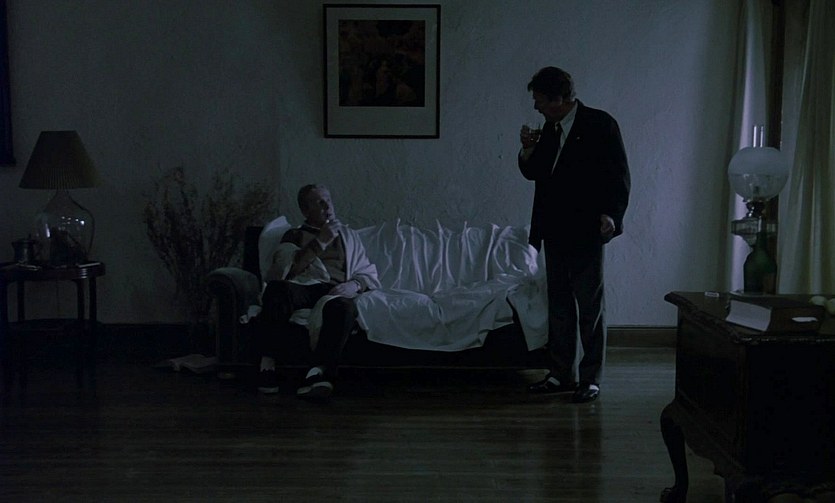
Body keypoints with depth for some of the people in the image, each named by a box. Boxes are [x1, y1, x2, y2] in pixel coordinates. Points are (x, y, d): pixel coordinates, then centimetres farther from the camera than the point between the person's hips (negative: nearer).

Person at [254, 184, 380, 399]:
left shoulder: (349, 236, 32)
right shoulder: (294, 236, 25)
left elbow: (370, 275, 23)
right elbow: (286, 270, 3)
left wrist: (355, 284, -1)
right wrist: (320, 242, -2)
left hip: (336, 290, 1)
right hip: (302, 286, -1)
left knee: (344, 306, -40)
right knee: (277, 289, -39)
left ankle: (317, 373, -56)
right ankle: (267, 364, -34)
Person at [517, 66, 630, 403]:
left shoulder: (600, 124, -8)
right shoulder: (549, 129, 12)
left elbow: (619, 175, -9)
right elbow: (532, 173, 17)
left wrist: (611, 213, -21)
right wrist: (528, 150, -2)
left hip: (585, 233, -7)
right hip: (555, 232, 7)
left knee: (590, 308, 0)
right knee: (559, 306, 12)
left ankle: (591, 379, 7)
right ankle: (561, 374, 20)